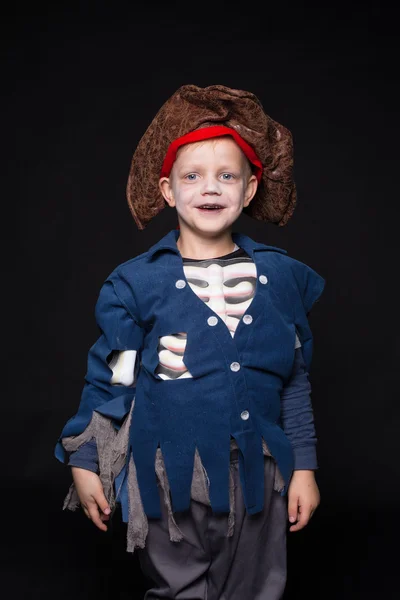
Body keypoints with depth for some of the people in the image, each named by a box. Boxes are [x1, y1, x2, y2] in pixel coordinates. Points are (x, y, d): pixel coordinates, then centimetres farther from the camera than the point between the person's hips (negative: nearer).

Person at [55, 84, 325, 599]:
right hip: (171, 480, -2)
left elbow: (295, 381, 6)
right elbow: (109, 379, 0)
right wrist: (84, 461, 2)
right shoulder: (139, 282, -7)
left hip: (258, 479, 3)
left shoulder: (281, 277, 0)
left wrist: (304, 465, 7)